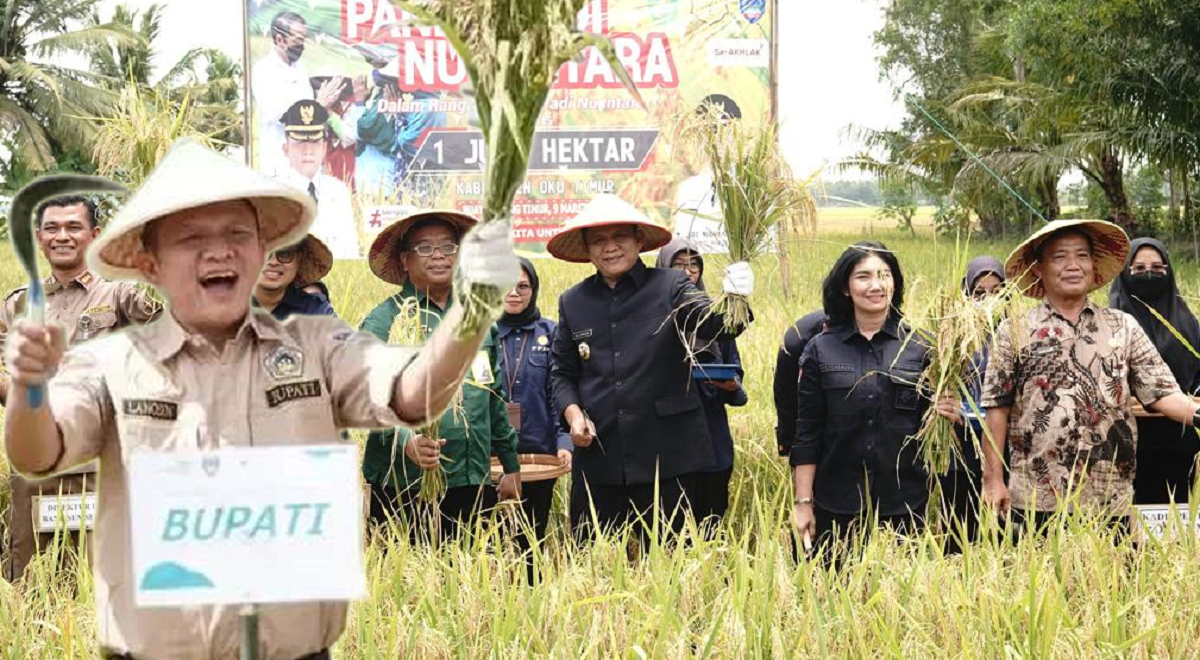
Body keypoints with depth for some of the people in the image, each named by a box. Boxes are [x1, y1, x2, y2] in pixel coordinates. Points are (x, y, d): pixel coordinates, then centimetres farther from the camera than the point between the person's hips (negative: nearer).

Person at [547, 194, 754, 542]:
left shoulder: (670, 287, -1)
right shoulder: (573, 302, 9)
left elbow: (713, 324, -18)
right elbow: (562, 373, 17)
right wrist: (572, 413, -2)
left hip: (666, 459, -2)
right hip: (597, 460, 3)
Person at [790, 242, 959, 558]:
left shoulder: (919, 348, 4)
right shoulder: (820, 350, 2)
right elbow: (807, 433, 3)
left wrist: (945, 414, -11)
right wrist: (803, 502, -1)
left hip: (904, 504, 0)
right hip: (837, 506, 0)